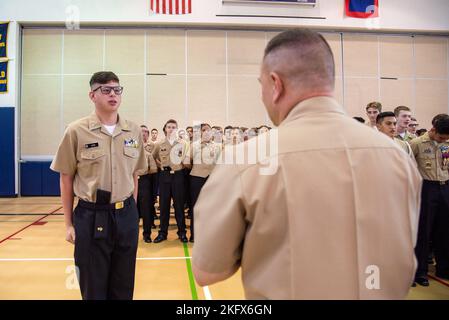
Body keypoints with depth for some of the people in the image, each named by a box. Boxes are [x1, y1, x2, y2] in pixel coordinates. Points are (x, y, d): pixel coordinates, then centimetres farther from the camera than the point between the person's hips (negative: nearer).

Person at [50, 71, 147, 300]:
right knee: (93, 288, 11)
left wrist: (131, 211, 11)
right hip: (91, 217, -3)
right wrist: (69, 223, 1)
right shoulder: (76, 131, -6)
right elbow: (66, 179, 0)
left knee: (124, 286, 15)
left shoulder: (134, 131, 3)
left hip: (126, 216, 3)